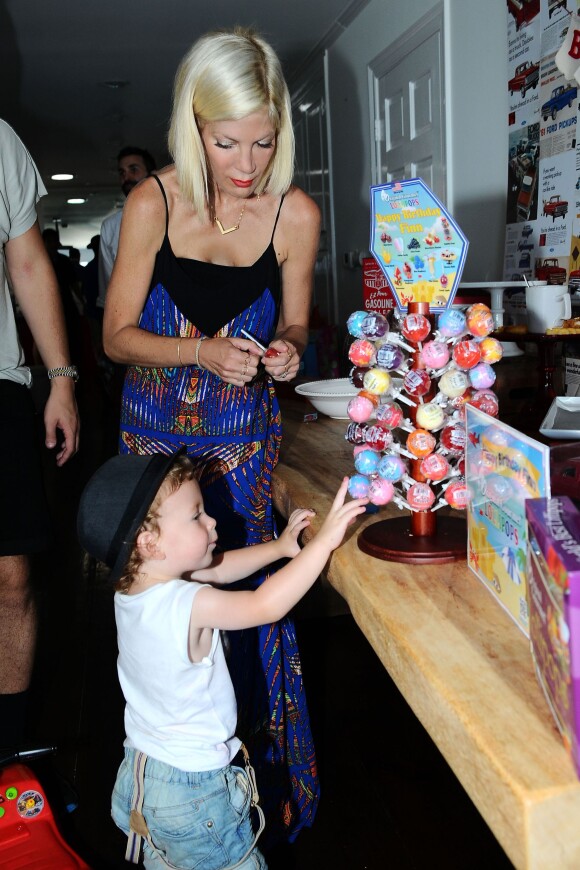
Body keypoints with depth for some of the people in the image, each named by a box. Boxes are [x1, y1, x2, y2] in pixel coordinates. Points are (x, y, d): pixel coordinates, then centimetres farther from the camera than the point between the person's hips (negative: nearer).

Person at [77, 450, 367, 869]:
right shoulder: (188, 604, -32)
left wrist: (281, 546, 3)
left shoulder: (133, 587, -5)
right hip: (193, 788, -7)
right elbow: (267, 605, -31)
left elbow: (216, 569, 5)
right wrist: (324, 539, -30)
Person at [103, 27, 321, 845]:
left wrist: (286, 351, -20)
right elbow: (118, 335, -8)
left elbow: (292, 326, 4)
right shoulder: (154, 203, -13)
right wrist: (202, 352, -25)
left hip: (245, 428, 0)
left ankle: (270, 770, 26)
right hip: (157, 423, 1)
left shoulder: (297, 214, -10)